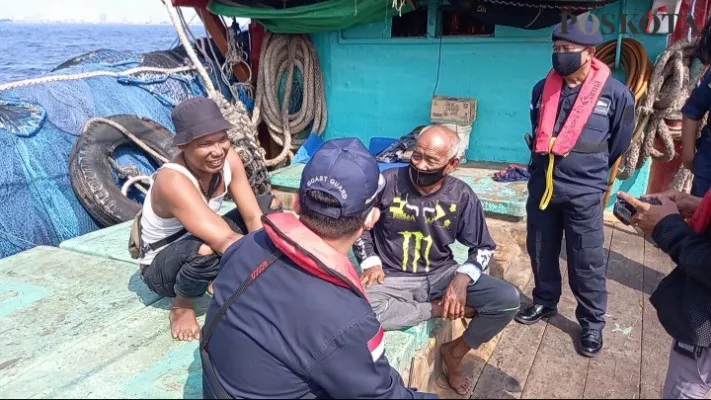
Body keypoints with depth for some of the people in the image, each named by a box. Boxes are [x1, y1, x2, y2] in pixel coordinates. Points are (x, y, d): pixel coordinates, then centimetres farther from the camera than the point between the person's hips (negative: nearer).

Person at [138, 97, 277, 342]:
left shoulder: (228, 159, -17)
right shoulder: (173, 181, -36)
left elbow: (253, 218, -17)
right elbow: (225, 241, -44)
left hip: (200, 243, 6)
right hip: (162, 266, -6)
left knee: (270, 207, -7)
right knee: (206, 250, -41)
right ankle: (182, 306, -7)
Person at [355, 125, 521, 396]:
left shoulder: (462, 196, -8)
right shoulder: (387, 182, -13)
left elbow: (483, 247, 2)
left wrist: (463, 278, -17)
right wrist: (370, 262, -12)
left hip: (441, 275, 2)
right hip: (392, 279, -2)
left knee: (508, 299, -17)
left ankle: (455, 352, 9)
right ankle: (440, 309, -15)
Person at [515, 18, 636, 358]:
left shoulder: (615, 94, -10)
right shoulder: (543, 88, 2)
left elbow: (619, 144, 5)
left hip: (583, 192, -4)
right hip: (541, 185, 5)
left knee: (586, 263, 4)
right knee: (540, 251, 16)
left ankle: (592, 324, 22)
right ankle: (545, 302, 37)